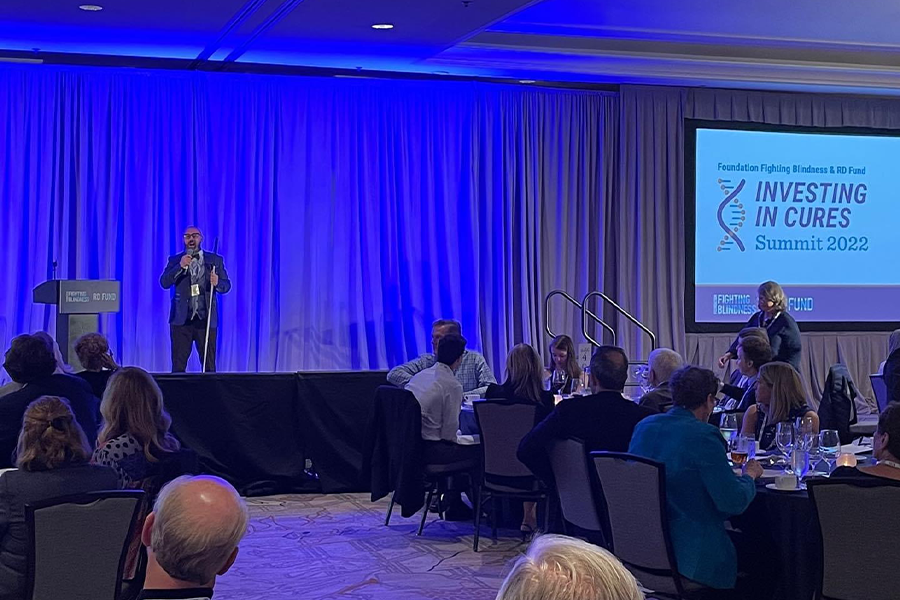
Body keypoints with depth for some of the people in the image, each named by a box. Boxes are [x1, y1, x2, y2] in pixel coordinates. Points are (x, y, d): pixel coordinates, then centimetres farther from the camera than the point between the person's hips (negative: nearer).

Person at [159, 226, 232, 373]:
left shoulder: (215, 260, 10)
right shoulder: (175, 260, 9)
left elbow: (226, 285, 7)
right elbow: (164, 283, -4)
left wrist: (217, 283, -16)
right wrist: (180, 267, -17)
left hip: (206, 319, 0)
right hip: (181, 319, 0)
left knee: (209, 366, 0)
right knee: (178, 365, 0)